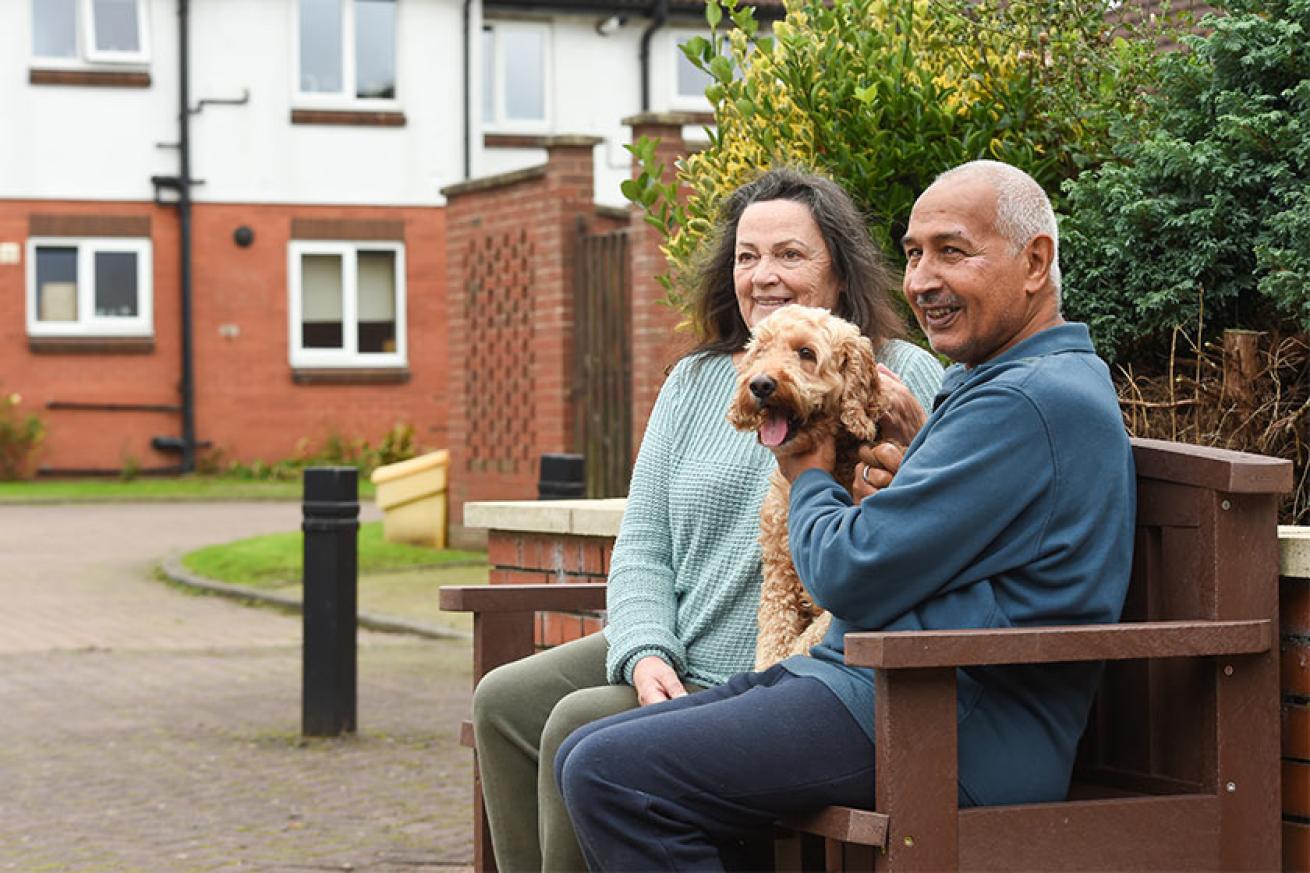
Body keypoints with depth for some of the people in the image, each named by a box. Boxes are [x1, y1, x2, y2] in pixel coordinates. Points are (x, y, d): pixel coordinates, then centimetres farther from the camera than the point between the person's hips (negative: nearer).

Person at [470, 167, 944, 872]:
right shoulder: (696, 381, 14)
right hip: (673, 664, 7)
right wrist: (646, 654, -8)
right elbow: (642, 545, 9)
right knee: (505, 701, -5)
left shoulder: (906, 383, -5)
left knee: (582, 725, -22)